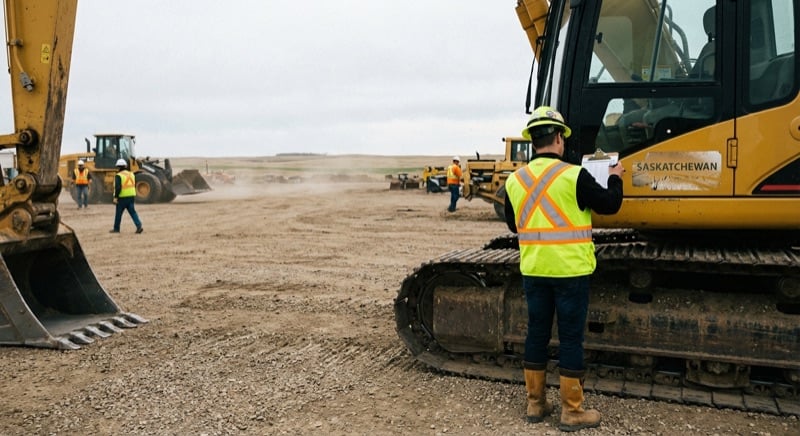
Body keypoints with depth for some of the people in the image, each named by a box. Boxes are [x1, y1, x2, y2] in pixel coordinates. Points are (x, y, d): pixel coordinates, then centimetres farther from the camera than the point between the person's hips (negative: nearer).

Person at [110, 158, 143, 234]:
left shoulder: (118, 176, -10)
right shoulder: (131, 174, 12)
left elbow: (118, 187, -19)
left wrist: (115, 197, -15)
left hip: (122, 197, -6)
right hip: (131, 196, 6)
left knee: (118, 213, 8)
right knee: (132, 212, 4)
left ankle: (116, 228, 19)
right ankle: (139, 226, -12)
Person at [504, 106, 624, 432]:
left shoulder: (515, 180, 1)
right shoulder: (573, 176, -14)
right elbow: (609, 204, -3)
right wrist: (615, 178, 16)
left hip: (533, 270, 5)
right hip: (569, 270, -5)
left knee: (537, 333, 13)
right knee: (570, 338, 4)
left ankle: (535, 404, 23)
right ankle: (572, 412, 12)